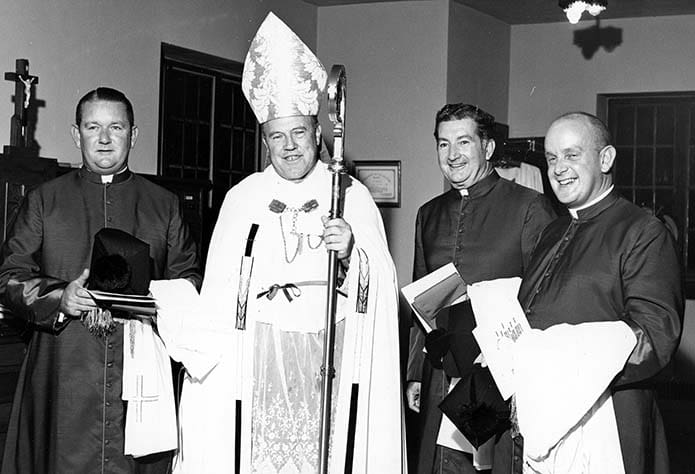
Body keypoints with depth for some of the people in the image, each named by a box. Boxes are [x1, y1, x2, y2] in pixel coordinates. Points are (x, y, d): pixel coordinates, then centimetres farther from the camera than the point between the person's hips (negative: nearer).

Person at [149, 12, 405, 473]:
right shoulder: (242, 198, 8)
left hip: (332, 362, 0)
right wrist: (201, 351, -3)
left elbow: (382, 285, 1)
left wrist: (351, 253, -17)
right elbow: (219, 293, 8)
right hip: (257, 361, 1)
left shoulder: (352, 195, 6)